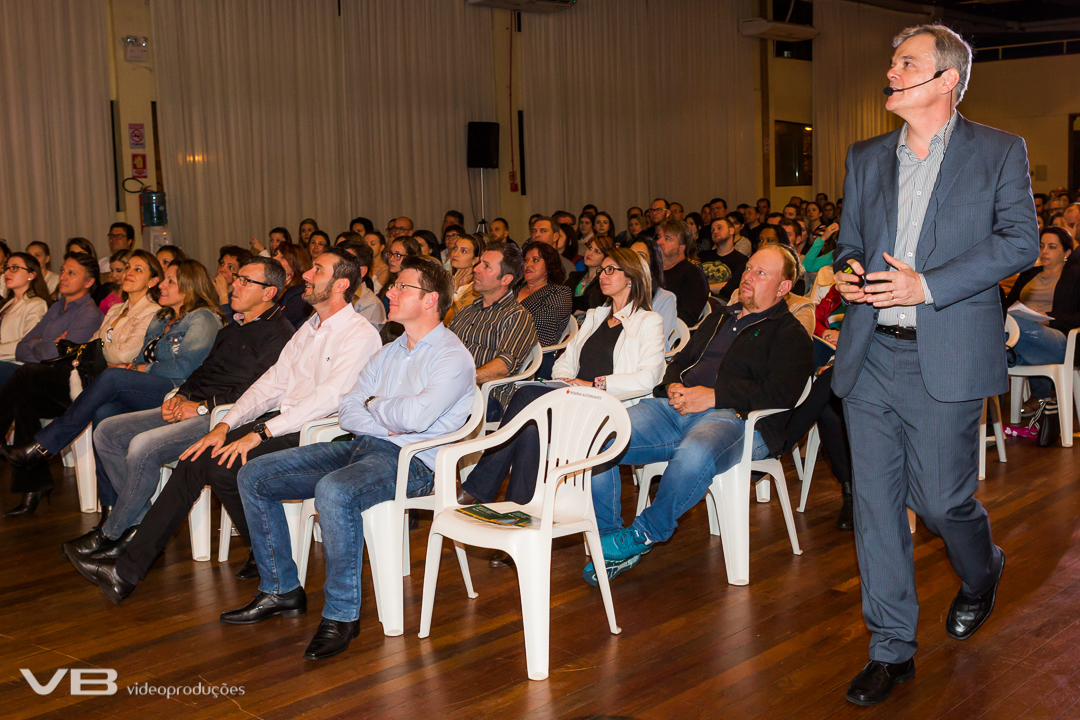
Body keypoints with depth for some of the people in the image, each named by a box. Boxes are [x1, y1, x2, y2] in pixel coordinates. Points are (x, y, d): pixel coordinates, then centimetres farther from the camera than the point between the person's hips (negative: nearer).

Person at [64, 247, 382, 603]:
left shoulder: (360, 334, -9)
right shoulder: (309, 328, 20)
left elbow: (329, 397, -21)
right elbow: (273, 381, 16)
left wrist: (260, 433, -23)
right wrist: (225, 425, 1)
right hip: (281, 423, 8)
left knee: (224, 467, -25)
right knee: (195, 461, -10)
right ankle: (127, 568, -10)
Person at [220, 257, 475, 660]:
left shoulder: (452, 357, -6)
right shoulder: (389, 353, 20)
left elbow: (415, 416, -23)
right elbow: (348, 413, 13)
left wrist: (374, 406, -3)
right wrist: (388, 421, -7)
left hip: (410, 460, -9)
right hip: (360, 446, 9)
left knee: (334, 490, -39)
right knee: (253, 476, 1)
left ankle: (342, 614, -24)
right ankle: (281, 589, 10)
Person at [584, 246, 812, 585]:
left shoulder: (790, 336, 8)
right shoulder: (719, 318, 31)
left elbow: (779, 394, -8)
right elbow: (680, 360, 31)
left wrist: (712, 396, -14)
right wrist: (674, 386, 5)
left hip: (733, 417, -6)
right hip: (676, 409, 6)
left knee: (694, 454, -42)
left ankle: (642, 535, -20)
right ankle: (608, 539, -11)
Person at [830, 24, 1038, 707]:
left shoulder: (1000, 151, 2)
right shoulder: (866, 157, 15)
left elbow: (1021, 238, -5)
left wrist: (928, 285, -15)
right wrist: (847, 270, -4)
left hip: (946, 357, -4)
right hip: (870, 357, 4)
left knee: (941, 498, 2)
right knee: (876, 504, 3)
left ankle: (982, 572, 39)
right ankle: (892, 649, 15)